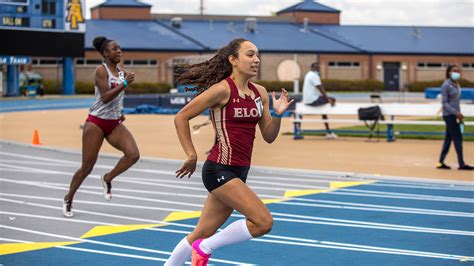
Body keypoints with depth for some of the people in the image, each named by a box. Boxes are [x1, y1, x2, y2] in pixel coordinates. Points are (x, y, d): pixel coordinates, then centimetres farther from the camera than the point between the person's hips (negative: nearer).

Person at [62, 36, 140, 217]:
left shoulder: (122, 73, 9)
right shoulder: (101, 70, -11)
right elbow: (105, 97, -22)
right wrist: (125, 83, -25)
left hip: (114, 124, 6)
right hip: (96, 122, -6)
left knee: (133, 154, -17)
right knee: (87, 167, -1)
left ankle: (107, 179, 7)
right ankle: (68, 199, 20)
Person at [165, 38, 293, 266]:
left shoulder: (260, 93, 9)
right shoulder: (223, 89, -12)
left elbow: (269, 136, 12)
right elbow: (181, 118, -8)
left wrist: (278, 114, -6)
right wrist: (192, 156, -9)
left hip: (239, 171, 7)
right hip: (219, 170, -7)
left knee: (202, 234, 13)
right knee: (263, 222, -16)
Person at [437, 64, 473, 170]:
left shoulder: (457, 85, 14)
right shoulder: (446, 85, -11)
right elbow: (444, 103, -14)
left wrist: (459, 115, 16)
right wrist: (456, 112, -21)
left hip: (455, 115, 8)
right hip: (449, 115, -8)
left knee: (448, 138, 9)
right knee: (458, 138, -8)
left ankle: (441, 162, 13)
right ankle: (461, 164, -6)